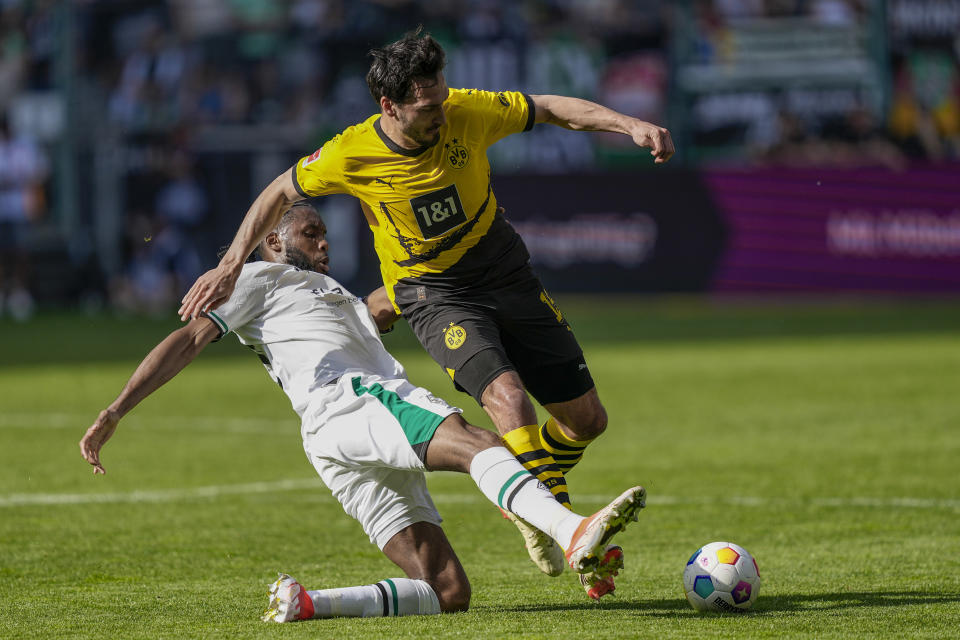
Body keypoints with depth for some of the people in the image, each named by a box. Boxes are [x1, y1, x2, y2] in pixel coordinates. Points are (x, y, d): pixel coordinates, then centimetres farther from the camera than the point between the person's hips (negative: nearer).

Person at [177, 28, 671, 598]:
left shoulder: (467, 114, -17)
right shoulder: (352, 155, -20)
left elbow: (552, 109, -6)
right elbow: (280, 193, -2)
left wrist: (630, 125, -18)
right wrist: (231, 266, -6)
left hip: (505, 273, 4)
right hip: (431, 292, -3)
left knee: (586, 419, 4)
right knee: (507, 397, -31)